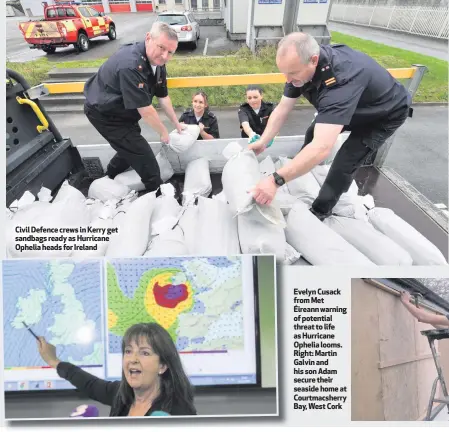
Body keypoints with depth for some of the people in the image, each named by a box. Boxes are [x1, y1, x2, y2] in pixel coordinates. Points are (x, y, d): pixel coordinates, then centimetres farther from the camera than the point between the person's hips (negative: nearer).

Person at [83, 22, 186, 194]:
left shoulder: (157, 62, -7)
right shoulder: (131, 65, -36)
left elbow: (163, 96, 4)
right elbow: (145, 109, -33)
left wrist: (176, 123, 9)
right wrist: (163, 132, -19)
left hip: (122, 111, 9)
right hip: (104, 113, -9)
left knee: (131, 148, 22)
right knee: (142, 155, -9)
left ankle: (109, 180, 45)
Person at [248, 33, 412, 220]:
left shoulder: (341, 79, -46)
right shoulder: (301, 63, -22)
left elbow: (322, 147, -54)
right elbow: (282, 109, -14)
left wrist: (276, 180, -58)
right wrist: (263, 141, -23)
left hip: (384, 114, -7)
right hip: (353, 108, 7)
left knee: (344, 164, -15)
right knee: (313, 133, 13)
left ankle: (318, 213, 3)